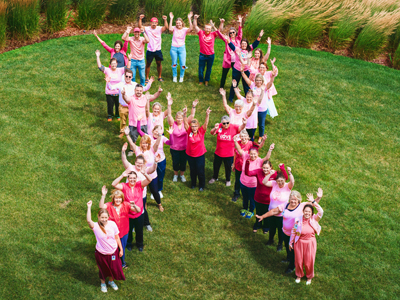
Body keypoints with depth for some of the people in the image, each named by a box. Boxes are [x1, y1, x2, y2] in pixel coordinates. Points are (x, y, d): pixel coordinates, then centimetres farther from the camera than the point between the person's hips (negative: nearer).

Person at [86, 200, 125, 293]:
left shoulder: (112, 224, -15)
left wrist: (121, 249, 1)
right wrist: (89, 207, -47)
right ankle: (103, 283, 50)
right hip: (101, 253, -2)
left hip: (113, 251, 2)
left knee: (114, 268, 20)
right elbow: (88, 220, -44)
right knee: (103, 269, 20)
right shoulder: (95, 226, -22)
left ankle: (111, 281, 52)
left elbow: (117, 237, -4)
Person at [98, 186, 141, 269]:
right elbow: (101, 206, -37)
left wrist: (134, 206, -43)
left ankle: (122, 263, 49)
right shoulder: (109, 205, -16)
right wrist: (103, 195, -48)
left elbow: (138, 210, -20)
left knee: (122, 249, 21)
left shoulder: (125, 205, -13)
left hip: (123, 232, 2)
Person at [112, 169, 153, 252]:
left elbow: (149, 180, -27)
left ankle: (139, 244, 47)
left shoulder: (140, 185, -12)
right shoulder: (124, 186, -15)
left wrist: (144, 173, -47)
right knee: (128, 230, 21)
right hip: (128, 214, -1)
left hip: (139, 213, 1)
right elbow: (114, 184, -30)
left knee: (139, 230, 21)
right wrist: (122, 176, -40)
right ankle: (128, 243, 49)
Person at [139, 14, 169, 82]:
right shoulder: (147, 29, -4)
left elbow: (166, 27, -21)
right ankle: (147, 78, 18)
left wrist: (165, 20, -34)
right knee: (148, 64, 7)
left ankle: (159, 77, 25)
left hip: (158, 50, 1)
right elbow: (140, 26, -18)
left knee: (159, 63, 10)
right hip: (149, 50, -1)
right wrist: (140, 19, -31)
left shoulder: (159, 29, -4)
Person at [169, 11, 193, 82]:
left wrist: (189, 19, -28)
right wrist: (171, 19, -28)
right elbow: (170, 29, -27)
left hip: (182, 48, 0)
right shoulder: (174, 28, -3)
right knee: (174, 64, 11)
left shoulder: (185, 29, -4)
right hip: (174, 48, 0)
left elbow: (191, 29, -24)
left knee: (183, 65, -3)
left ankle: (181, 77, 19)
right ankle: (174, 76, 29)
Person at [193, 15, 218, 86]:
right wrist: (195, 19, -27)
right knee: (201, 69, 11)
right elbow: (195, 26, -12)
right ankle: (201, 81, 30)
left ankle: (206, 81, 34)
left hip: (211, 56, 1)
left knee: (209, 69, 16)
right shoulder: (201, 33, -6)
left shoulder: (213, 34, -4)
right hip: (202, 55, -1)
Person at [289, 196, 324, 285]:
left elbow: (321, 212, -29)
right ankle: (299, 275, 42)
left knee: (309, 261, 11)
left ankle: (309, 277, 38)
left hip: (310, 243, 0)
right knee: (299, 261, 15)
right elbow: (293, 232, -1)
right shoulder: (298, 220, -12)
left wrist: (313, 202, -30)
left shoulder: (314, 219, -11)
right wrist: (290, 242, 5)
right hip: (299, 243, 0)